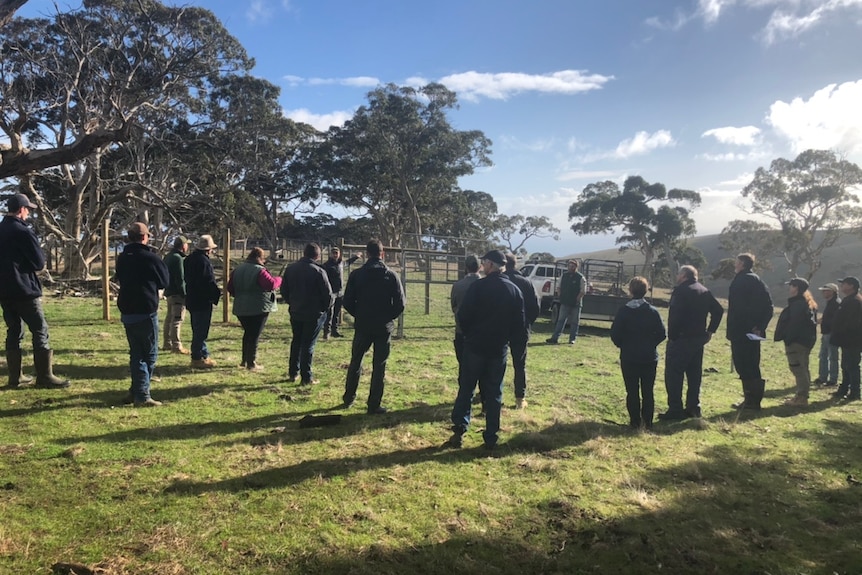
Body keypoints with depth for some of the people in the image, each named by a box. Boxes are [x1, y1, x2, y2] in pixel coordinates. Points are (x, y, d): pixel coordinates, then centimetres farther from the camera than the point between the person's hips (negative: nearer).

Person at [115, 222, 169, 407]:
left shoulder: (122, 258, 8)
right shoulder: (150, 258, -12)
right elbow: (165, 281, 0)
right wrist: (157, 259, 10)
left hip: (126, 312, 7)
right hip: (146, 312, -7)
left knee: (136, 353, 16)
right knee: (150, 354, 1)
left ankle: (136, 391, 19)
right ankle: (141, 395, -1)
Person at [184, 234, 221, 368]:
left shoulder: (189, 260, 11)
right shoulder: (204, 261, -19)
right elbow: (209, 282, -22)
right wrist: (217, 293, -8)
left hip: (192, 299, 10)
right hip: (203, 301, -10)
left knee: (198, 330, 16)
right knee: (201, 331, -3)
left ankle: (203, 355, 25)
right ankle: (198, 358, 2)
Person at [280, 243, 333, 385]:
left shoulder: (290, 269, 1)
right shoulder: (318, 271, -16)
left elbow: (284, 291, 8)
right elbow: (328, 294, -14)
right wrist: (324, 307, 4)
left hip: (295, 313, 5)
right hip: (314, 314, -5)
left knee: (296, 341, 18)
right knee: (308, 344, 2)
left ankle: (293, 373, 24)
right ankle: (306, 377, 6)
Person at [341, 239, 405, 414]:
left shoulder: (356, 274, -5)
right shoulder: (391, 276, -6)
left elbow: (347, 302, -5)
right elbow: (400, 304, -8)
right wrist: (387, 317, 9)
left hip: (362, 326, 1)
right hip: (384, 327, -1)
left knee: (355, 362, 18)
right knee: (379, 366, 5)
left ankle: (348, 398, 27)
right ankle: (374, 405, 8)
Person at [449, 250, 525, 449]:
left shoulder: (478, 286, -10)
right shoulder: (515, 290, 3)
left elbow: (463, 315, -10)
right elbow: (520, 323, 5)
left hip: (475, 345, -3)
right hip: (499, 349, 3)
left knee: (466, 388, 8)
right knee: (494, 393, 9)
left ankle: (459, 428, 0)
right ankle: (491, 437, 11)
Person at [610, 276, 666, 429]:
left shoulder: (624, 311, -8)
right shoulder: (653, 312, -3)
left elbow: (615, 334, -10)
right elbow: (662, 334, -2)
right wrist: (650, 344, 12)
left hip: (629, 358, -1)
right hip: (649, 358, 2)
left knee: (632, 391, 6)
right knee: (648, 392, 10)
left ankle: (635, 421, 8)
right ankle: (647, 421, 11)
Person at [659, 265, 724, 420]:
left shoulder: (680, 290, -12)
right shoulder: (704, 291, 14)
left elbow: (675, 315, -21)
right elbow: (718, 311, 16)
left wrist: (671, 335, -14)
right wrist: (710, 330, 16)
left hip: (682, 338, -8)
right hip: (699, 338, 8)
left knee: (673, 373, -4)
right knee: (694, 374, 15)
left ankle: (675, 410, -5)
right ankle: (693, 407, 19)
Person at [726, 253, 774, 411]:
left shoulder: (740, 280, -10)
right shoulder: (757, 281, 14)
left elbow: (735, 308, -18)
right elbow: (769, 307, 10)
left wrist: (731, 332, -15)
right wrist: (760, 326, 5)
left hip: (740, 332, -9)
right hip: (753, 332, 9)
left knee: (742, 364, -3)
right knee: (752, 365, 14)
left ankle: (751, 400, -1)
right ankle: (754, 400, 19)